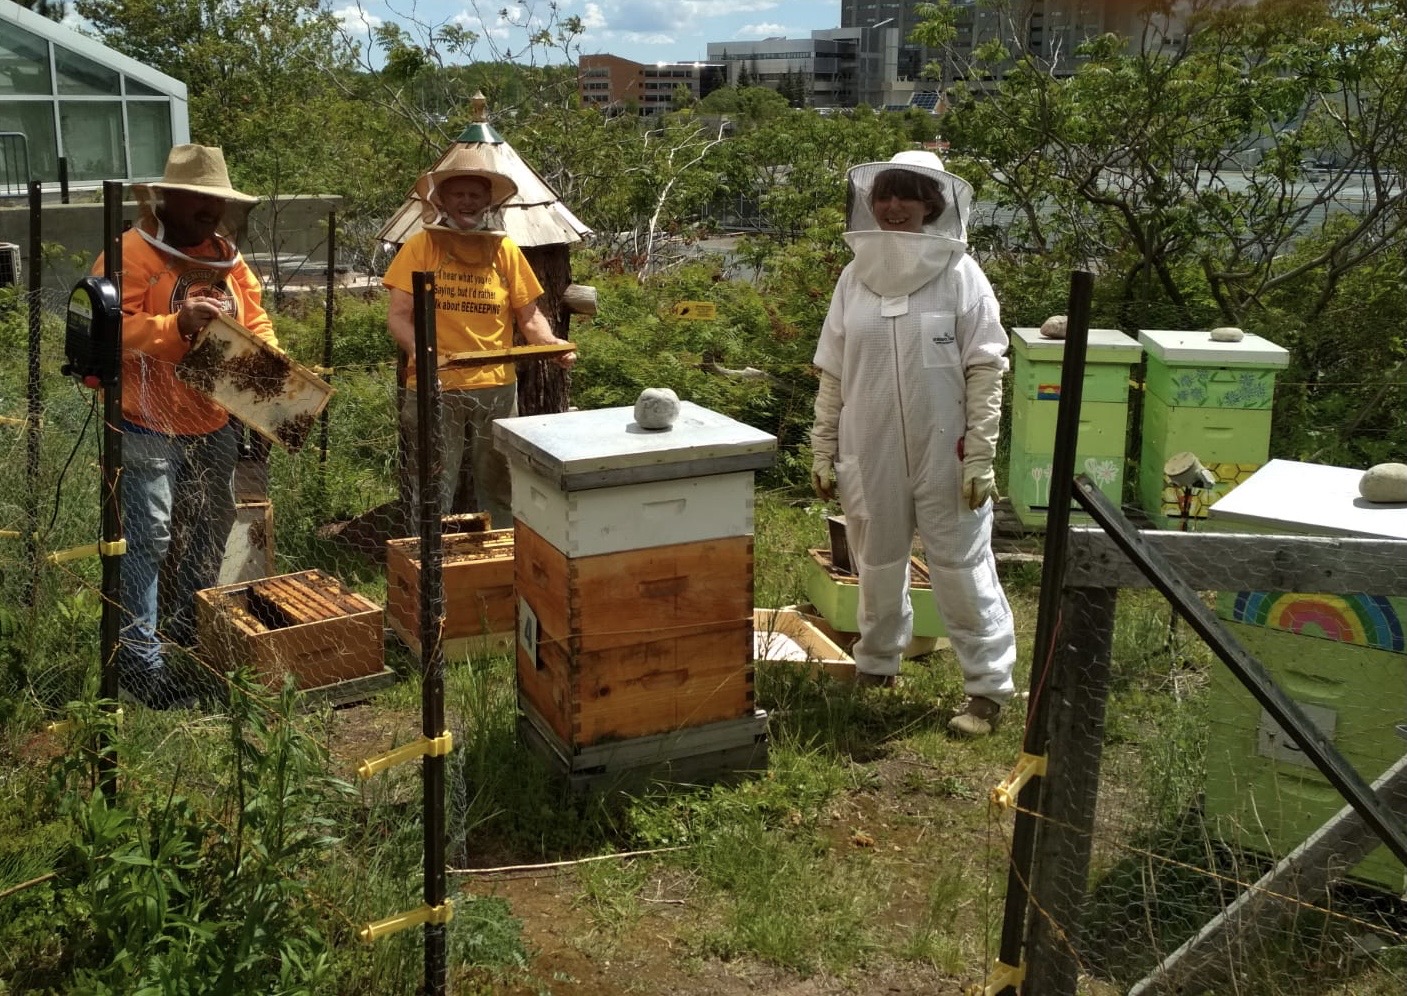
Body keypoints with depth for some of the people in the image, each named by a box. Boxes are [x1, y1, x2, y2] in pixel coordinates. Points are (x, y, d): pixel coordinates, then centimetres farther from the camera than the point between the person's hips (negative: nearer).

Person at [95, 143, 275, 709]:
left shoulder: (224, 254, 10)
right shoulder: (132, 252, -13)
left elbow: (253, 316, 15)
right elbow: (111, 327, -21)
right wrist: (178, 324, -33)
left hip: (214, 422, 8)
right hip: (150, 424, -8)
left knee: (213, 527, 19)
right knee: (147, 538, -7)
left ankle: (189, 627, 39)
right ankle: (139, 659, 1)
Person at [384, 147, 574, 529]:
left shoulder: (506, 250, 6)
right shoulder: (420, 247, 0)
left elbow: (529, 315, 7)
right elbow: (398, 315, -5)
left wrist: (551, 344, -13)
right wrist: (418, 349, -25)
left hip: (496, 387, 2)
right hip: (434, 388, -2)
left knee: (499, 489, 12)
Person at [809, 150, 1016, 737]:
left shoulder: (960, 275, -6)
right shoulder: (855, 278, 4)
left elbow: (985, 369, -7)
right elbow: (832, 374, 7)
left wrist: (980, 455, -12)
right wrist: (822, 451, 6)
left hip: (945, 453, -3)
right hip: (871, 452, 4)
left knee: (963, 568, 3)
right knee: (877, 565, 17)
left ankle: (989, 687, 14)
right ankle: (876, 666, 35)